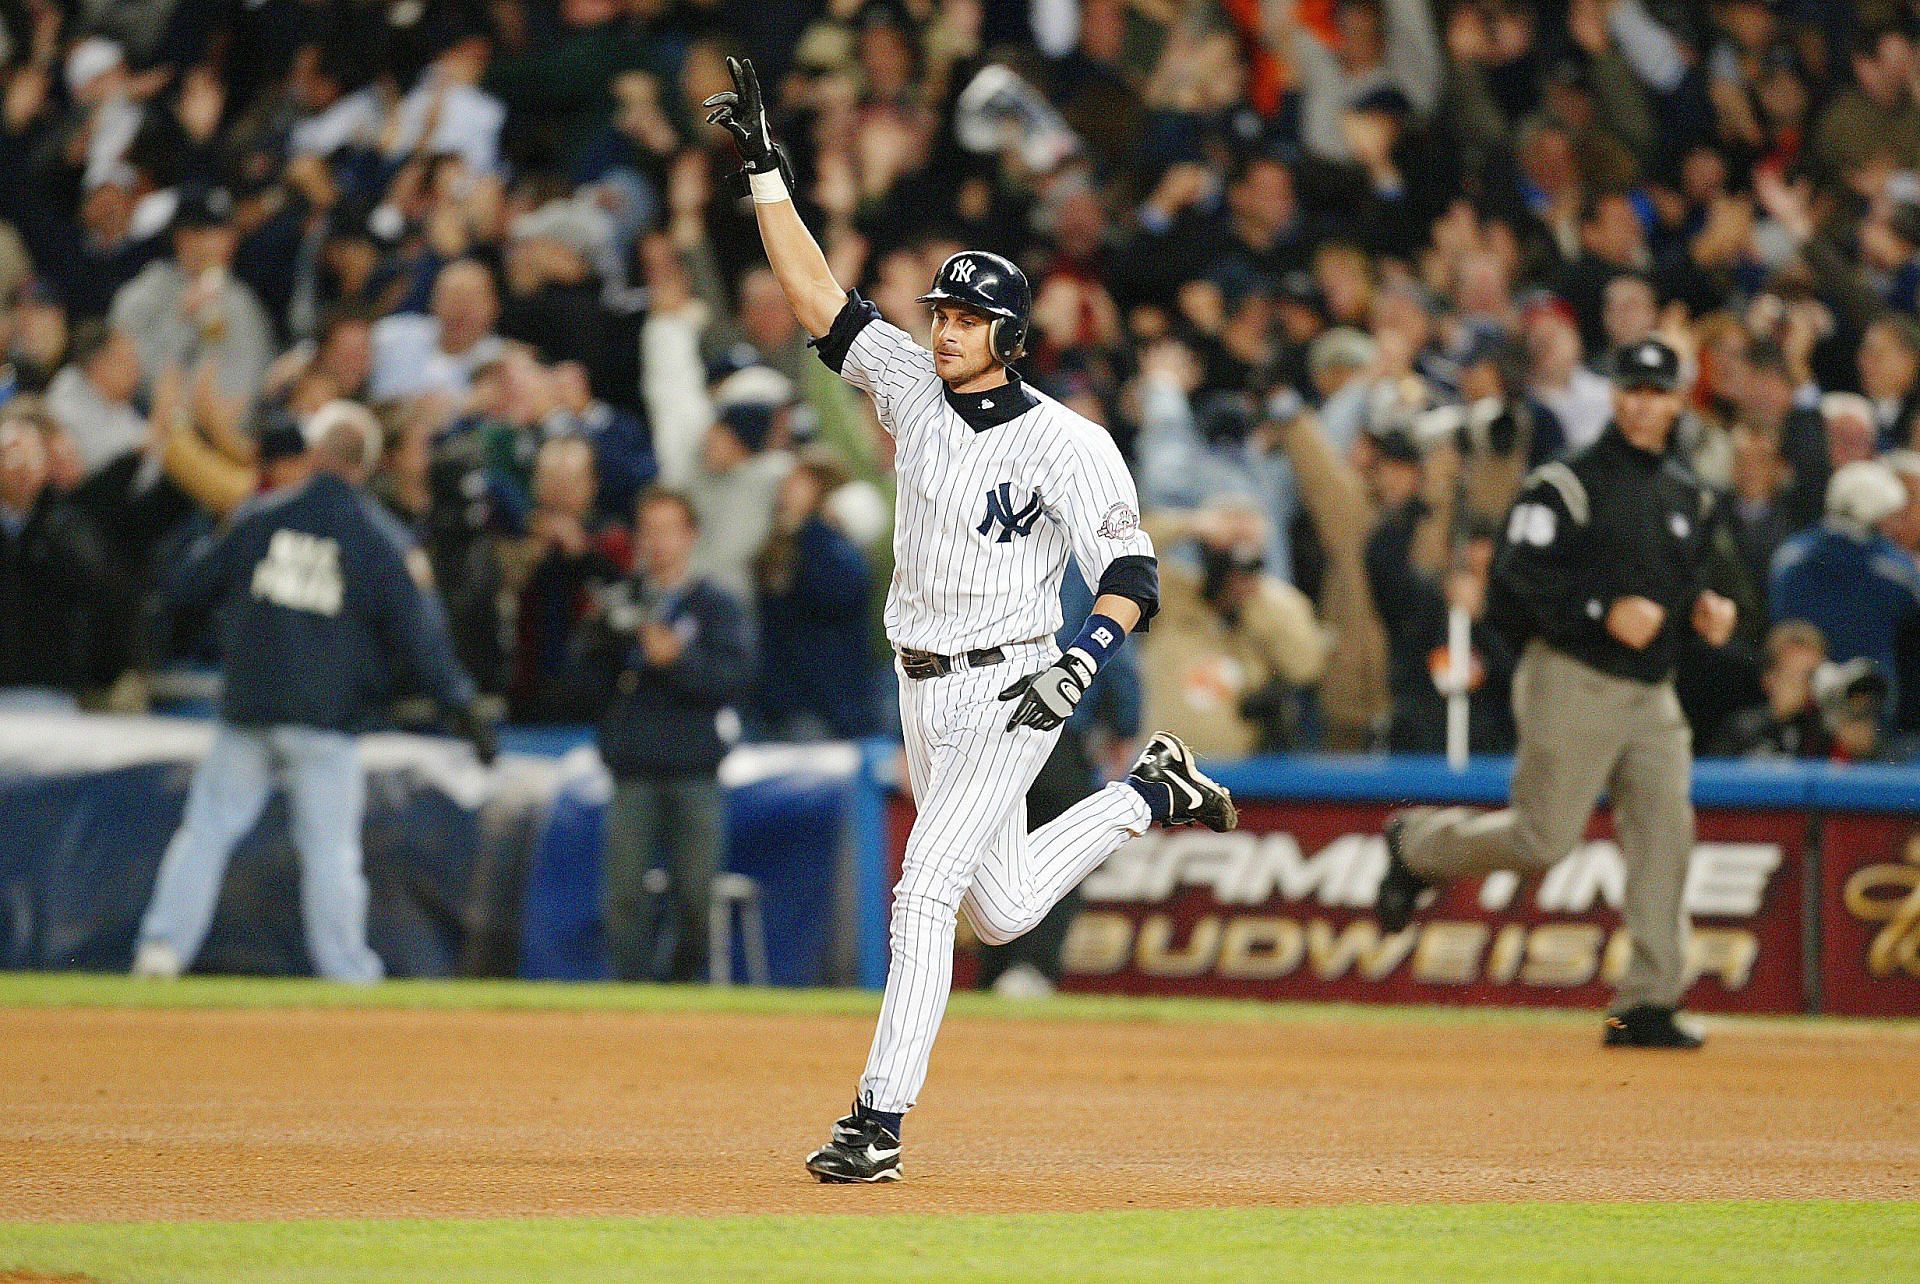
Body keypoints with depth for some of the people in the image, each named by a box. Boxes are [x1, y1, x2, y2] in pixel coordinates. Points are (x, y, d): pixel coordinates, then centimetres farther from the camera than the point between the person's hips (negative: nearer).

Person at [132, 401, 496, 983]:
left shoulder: (260, 517, 1)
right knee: (331, 849, 2)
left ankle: (161, 950, -2)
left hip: (247, 710, 1)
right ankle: (348, 979, 1)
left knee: (206, 830, 7)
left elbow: (186, 590, 8)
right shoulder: (375, 538, -2)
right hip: (326, 716, -1)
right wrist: (463, 705, 2)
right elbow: (416, 630, -4)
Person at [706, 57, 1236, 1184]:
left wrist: (1078, 664, -38)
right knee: (1002, 912, 18)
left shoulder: (1068, 444, -16)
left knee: (926, 887, -17)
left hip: (1013, 689, -7)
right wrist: (766, 172, -5)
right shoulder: (915, 384, 1)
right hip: (925, 689, 7)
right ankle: (1151, 793, 40)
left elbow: (1132, 579, -21)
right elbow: (818, 295, 2)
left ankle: (881, 1122, -17)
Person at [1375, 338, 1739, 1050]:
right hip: (1573, 681, -6)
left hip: (1651, 695, 6)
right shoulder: (1569, 484, -6)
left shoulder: (1687, 496, 16)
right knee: (1541, 839, -8)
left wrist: (1706, 608, 6)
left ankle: (1647, 1004, -5)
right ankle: (1416, 844, 20)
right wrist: (1605, 611, -22)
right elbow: (1519, 577, -13)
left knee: (1665, 832, -6)